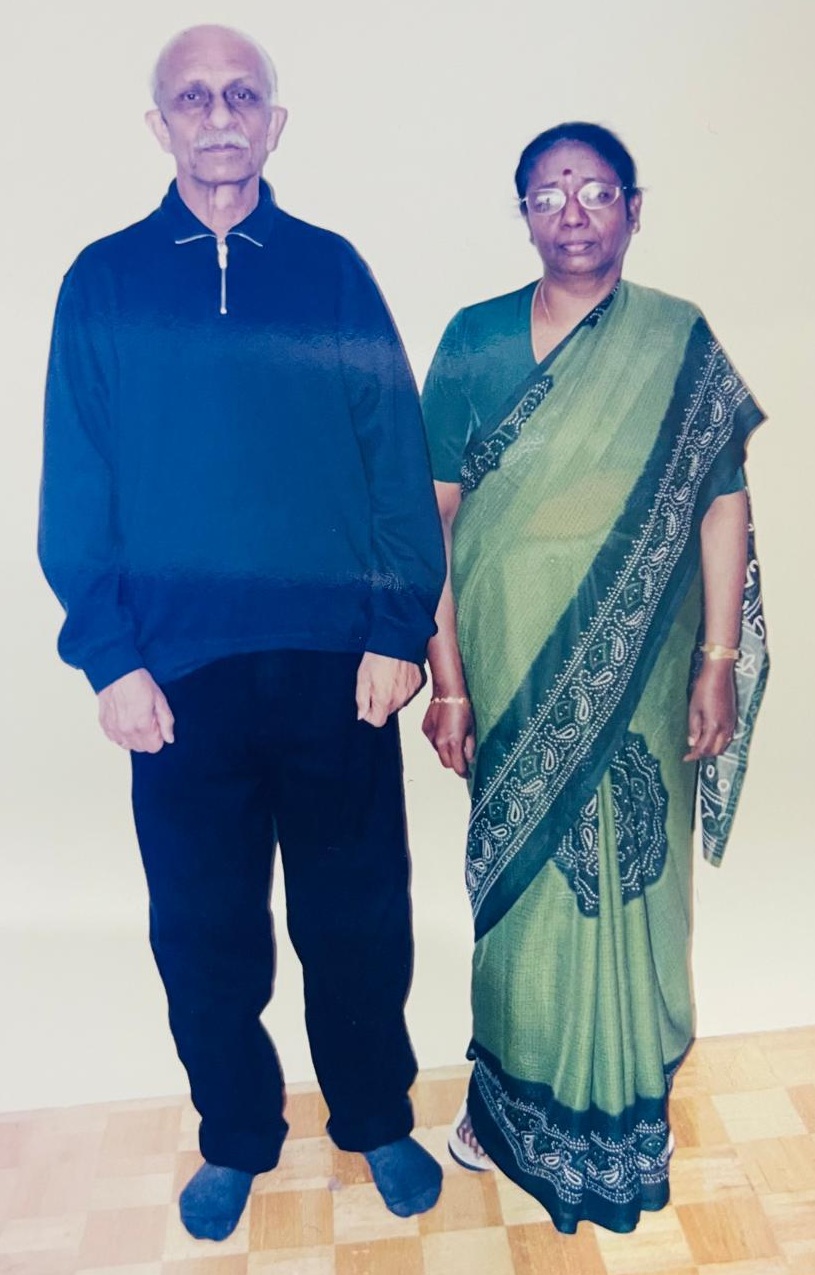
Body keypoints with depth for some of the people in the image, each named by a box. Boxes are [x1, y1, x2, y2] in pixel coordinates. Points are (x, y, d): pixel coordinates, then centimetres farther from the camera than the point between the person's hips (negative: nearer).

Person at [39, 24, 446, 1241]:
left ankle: (379, 1120, 36)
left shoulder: (332, 270, 7)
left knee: (358, 917, 11)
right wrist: (110, 656, -5)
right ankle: (236, 1140, 37)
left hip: (336, 664, 0)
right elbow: (75, 490, 3)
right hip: (180, 672, 1)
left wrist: (399, 631, -6)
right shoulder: (103, 282, 7)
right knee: (203, 932, 12)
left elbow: (399, 463, 2)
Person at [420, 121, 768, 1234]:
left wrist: (718, 663, -5)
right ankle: (516, 1098, 37)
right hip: (512, 670, 0)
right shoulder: (476, 339, 1)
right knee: (523, 876, 12)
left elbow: (723, 507, 1)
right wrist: (446, 679, -8)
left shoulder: (680, 344, 2)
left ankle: (621, 1112, 37)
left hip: (634, 675, 0)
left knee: (622, 878, 11)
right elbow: (435, 517, -3)